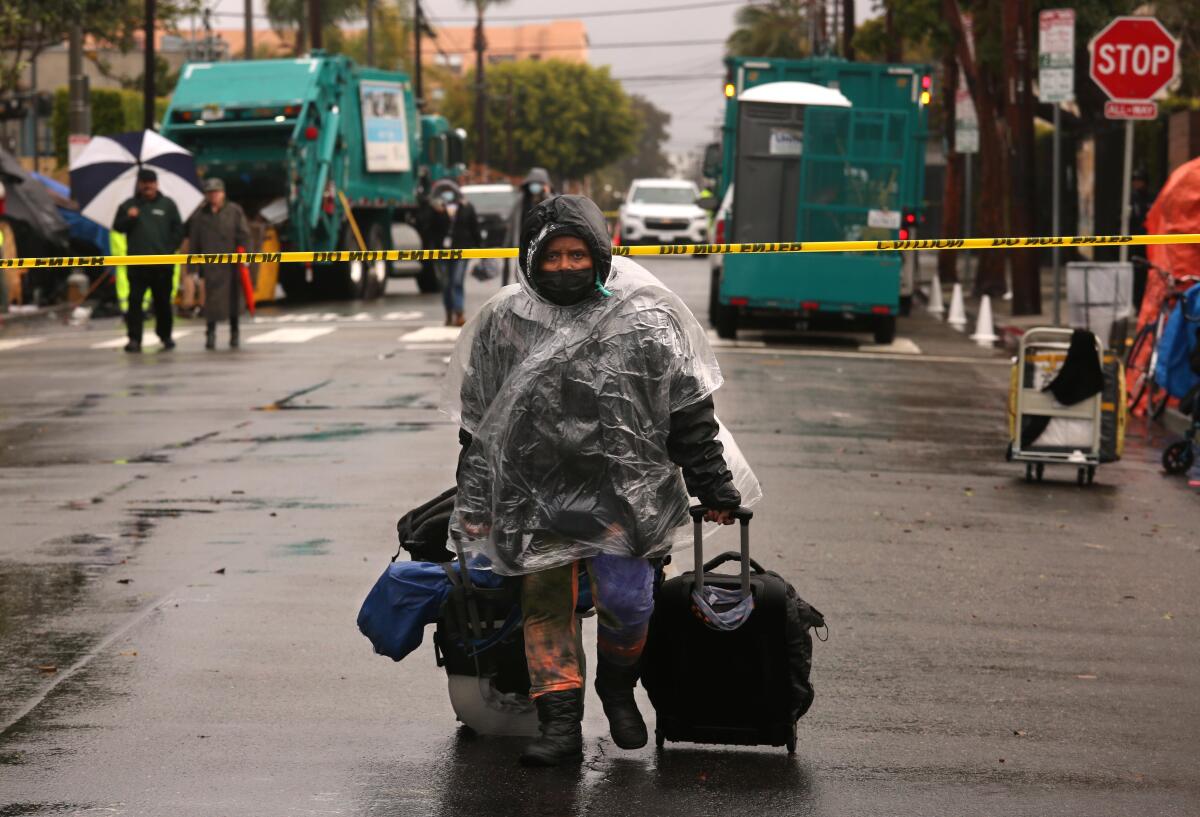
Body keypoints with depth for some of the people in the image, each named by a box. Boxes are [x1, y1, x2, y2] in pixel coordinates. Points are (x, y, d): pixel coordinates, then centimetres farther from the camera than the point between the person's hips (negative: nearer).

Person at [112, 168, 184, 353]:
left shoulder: (167, 204, 8)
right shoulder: (128, 205, 10)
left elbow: (178, 229, 7)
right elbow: (117, 227, 7)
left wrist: (169, 249, -4)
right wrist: (128, 218, -13)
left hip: (162, 263, 0)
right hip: (137, 263, 0)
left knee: (163, 301, 8)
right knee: (135, 300, -7)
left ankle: (165, 336, 21)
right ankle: (134, 339, -8)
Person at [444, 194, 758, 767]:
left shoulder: (645, 322, 1)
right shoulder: (504, 325, 6)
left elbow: (690, 416, 5)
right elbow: (477, 424, 13)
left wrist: (714, 488, 5)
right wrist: (475, 506, 11)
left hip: (621, 491, -2)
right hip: (534, 499, 2)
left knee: (625, 601, -12)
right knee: (544, 606, 1)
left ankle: (618, 687, 17)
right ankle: (560, 724, 8)